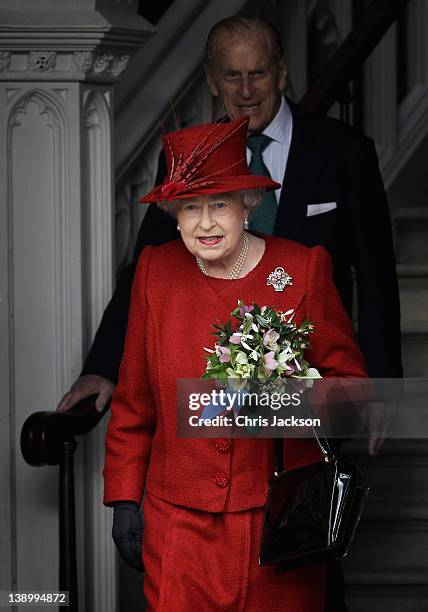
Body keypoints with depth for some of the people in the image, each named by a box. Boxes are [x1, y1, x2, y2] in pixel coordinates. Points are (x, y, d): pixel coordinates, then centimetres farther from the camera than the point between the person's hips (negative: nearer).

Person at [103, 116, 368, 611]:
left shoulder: (303, 269, -4)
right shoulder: (156, 271, 3)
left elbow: (348, 379, 1)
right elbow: (132, 400, 10)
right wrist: (124, 500, 7)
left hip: (279, 516, -1)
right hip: (179, 522, 1)